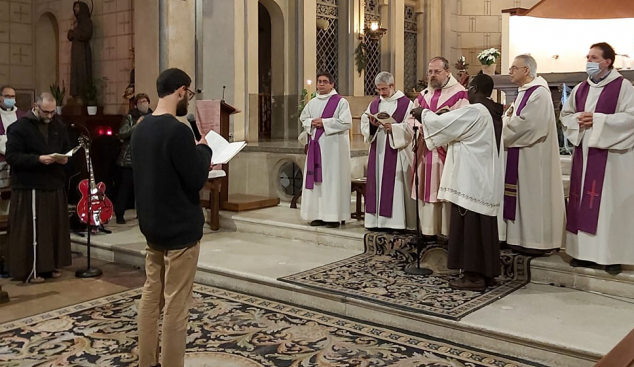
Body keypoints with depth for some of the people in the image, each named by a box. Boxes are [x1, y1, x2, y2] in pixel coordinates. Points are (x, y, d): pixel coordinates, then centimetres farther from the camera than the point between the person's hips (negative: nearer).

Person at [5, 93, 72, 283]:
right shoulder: (19, 127, -9)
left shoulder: (59, 126, 9)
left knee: (55, 228, 10)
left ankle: (50, 265, 23)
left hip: (55, 185, 6)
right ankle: (29, 270, 7)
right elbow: (12, 157, -14)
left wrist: (65, 158, -4)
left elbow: (67, 149, 19)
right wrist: (38, 159, -24)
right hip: (29, 187, -6)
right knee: (30, 230, -2)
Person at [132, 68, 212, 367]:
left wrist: (196, 155, 10)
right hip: (180, 229, -8)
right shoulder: (177, 131, -21)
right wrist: (204, 149, -3)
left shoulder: (141, 128, 6)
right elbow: (197, 180, -19)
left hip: (152, 225, 9)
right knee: (176, 304, 1)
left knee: (151, 295, 15)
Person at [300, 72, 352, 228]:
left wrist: (324, 123, -14)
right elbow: (303, 119, 20)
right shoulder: (312, 103, 14)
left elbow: (346, 122, -13)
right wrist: (311, 122, -3)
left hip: (333, 146, -6)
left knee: (332, 179, -6)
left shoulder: (340, 102, -4)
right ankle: (319, 214, 11)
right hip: (316, 145, 6)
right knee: (316, 179, 5)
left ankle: (334, 216, -2)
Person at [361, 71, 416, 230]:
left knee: (395, 186, -5)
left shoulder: (406, 103, -2)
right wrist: (372, 125, -13)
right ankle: (377, 219, 9)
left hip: (396, 152, -5)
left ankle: (396, 221, -1)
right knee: (377, 185, 4)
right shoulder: (373, 104, 14)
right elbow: (363, 124, 8)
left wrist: (393, 127, -22)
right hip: (377, 151, 5)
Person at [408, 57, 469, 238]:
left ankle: (449, 233, 4)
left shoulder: (459, 93, -4)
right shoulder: (423, 94, 17)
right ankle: (428, 231, 16)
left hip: (446, 152, -6)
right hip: (425, 152, 6)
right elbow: (411, 119, 11)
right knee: (427, 192, 8)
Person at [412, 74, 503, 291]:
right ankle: (487, 272, 20)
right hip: (485, 179, 9)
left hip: (471, 180, -9)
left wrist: (423, 113, 7)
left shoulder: (473, 112, -17)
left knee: (470, 226, -3)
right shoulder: (494, 112, 11)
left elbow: (442, 123, -11)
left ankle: (474, 276, 3)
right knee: (483, 225, 13)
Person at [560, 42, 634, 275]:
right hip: (584, 154, 6)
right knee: (584, 203, 6)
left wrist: (597, 120, -18)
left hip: (611, 155, -6)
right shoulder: (581, 88, 13)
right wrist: (578, 119, -6)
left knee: (611, 203, -4)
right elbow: (565, 114, 16)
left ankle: (612, 255, 4)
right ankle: (585, 251, 14)